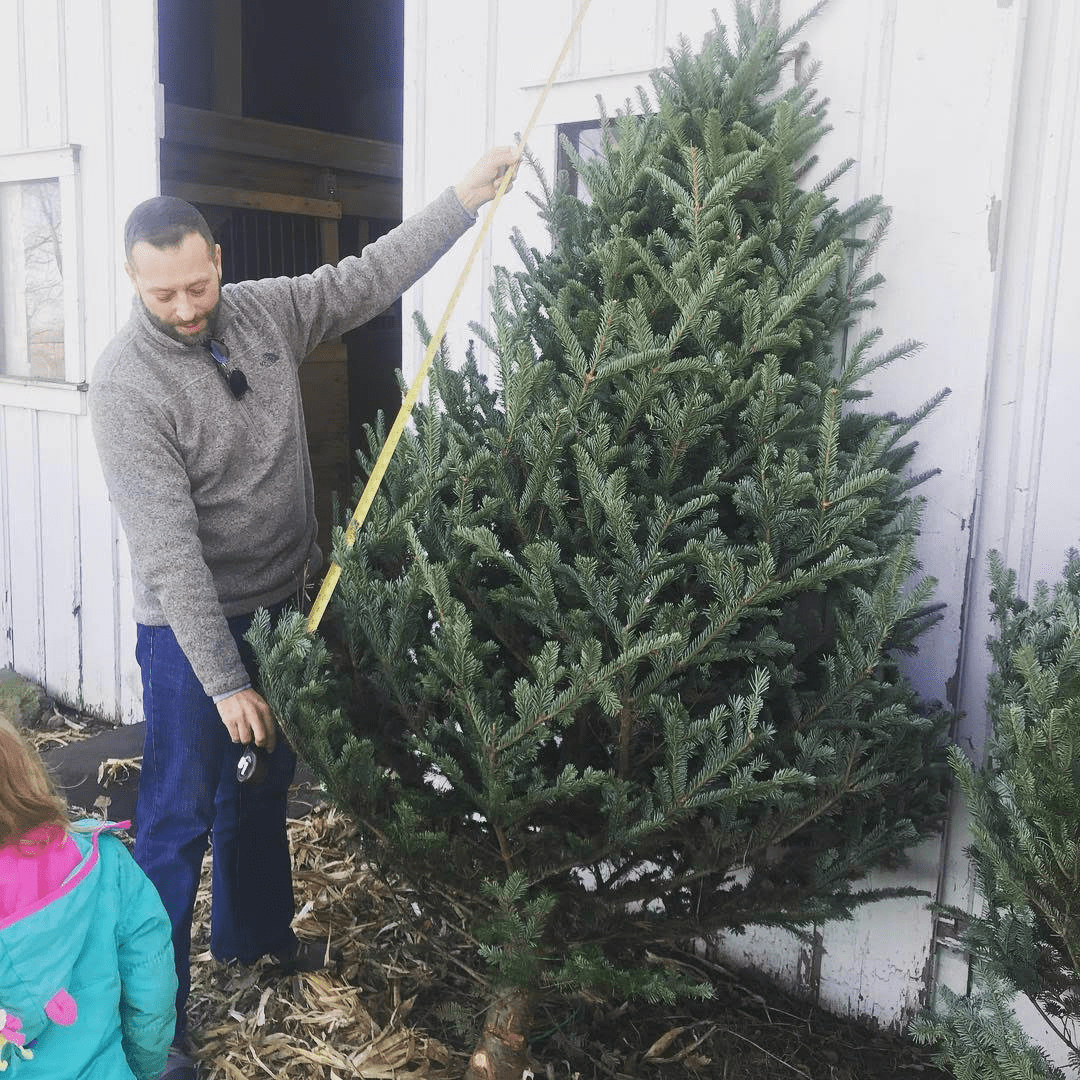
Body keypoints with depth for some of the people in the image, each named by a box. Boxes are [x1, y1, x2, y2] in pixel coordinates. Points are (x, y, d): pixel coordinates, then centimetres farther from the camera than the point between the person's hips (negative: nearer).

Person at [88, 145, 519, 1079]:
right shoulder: (126, 386, -22)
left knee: (263, 783, 22)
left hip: (285, 606, 7)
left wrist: (465, 197, 0)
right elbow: (168, 552, -25)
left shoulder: (265, 312, -4)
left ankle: (255, 933, 43)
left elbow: (370, 277, 6)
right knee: (179, 816, 2)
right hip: (191, 627, -6)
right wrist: (223, 681, -25)